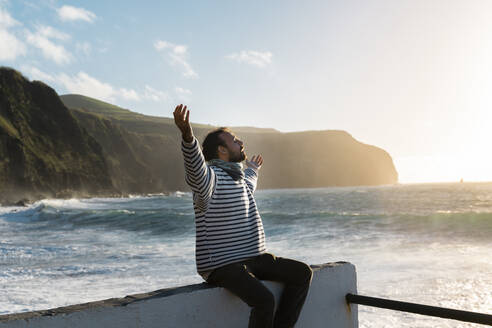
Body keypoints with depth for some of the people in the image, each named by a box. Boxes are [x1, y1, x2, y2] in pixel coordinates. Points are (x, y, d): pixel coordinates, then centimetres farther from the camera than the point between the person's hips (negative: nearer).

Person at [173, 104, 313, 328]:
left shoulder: (238, 178, 17)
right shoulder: (210, 177, -12)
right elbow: (196, 169, -37)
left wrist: (253, 170, 60)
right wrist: (188, 136, -56)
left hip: (253, 258, 9)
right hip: (221, 265, -9)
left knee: (302, 273, 0)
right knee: (263, 299, -29)